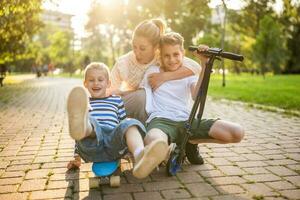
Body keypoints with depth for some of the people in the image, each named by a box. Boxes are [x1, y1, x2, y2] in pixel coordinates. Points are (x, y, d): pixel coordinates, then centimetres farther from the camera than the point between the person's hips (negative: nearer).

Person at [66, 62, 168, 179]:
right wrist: (77, 157, 24)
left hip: (113, 143, 0)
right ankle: (81, 126, -69)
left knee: (130, 123, -33)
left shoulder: (116, 100, 27)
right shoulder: (83, 104, 28)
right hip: (91, 145, 0)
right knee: (89, 121, -32)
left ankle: (140, 155, -63)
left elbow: (123, 124, 26)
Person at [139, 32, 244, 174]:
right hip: (161, 120, -3)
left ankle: (190, 142, 9)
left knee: (237, 133, -13)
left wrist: (204, 64, -13)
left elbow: (197, 96, -6)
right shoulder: (152, 72, 16)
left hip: (186, 121, 4)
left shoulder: (189, 73, 17)